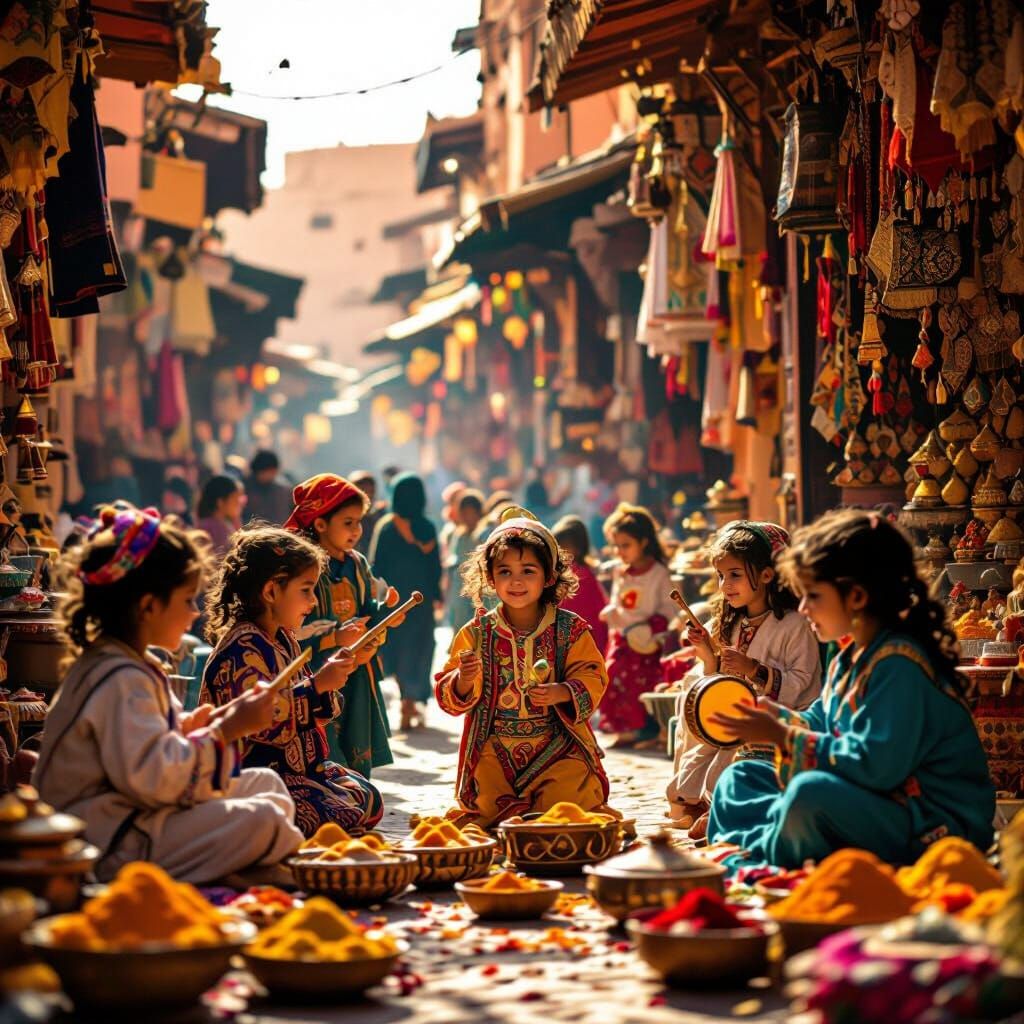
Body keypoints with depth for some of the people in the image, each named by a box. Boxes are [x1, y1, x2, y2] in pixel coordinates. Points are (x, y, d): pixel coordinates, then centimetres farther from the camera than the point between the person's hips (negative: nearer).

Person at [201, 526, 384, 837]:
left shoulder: (283, 640, 15)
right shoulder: (243, 648, -18)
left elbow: (310, 709, 25)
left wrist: (329, 680, 2)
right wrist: (317, 685, -24)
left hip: (301, 767, 11)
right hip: (255, 776, -11)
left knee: (369, 800, 11)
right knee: (338, 817, -22)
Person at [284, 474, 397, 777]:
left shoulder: (357, 565, 11)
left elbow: (368, 617, 13)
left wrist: (386, 608, -7)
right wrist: (335, 636, -26)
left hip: (356, 677, 7)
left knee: (358, 760, 9)